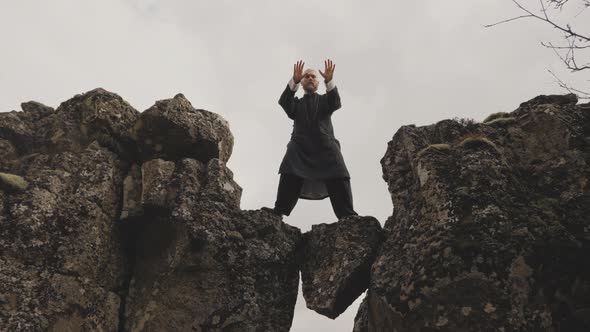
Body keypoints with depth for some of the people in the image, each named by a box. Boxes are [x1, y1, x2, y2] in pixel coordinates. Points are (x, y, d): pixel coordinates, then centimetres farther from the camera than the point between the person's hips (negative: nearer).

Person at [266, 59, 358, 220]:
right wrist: (294, 80, -15)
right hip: (300, 147, 0)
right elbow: (283, 102, 2)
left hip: (325, 145, 0)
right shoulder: (296, 103, 27)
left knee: (339, 177, -21)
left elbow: (336, 103, 1)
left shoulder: (325, 100, 26)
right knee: (289, 178, -22)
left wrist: (329, 80, -18)